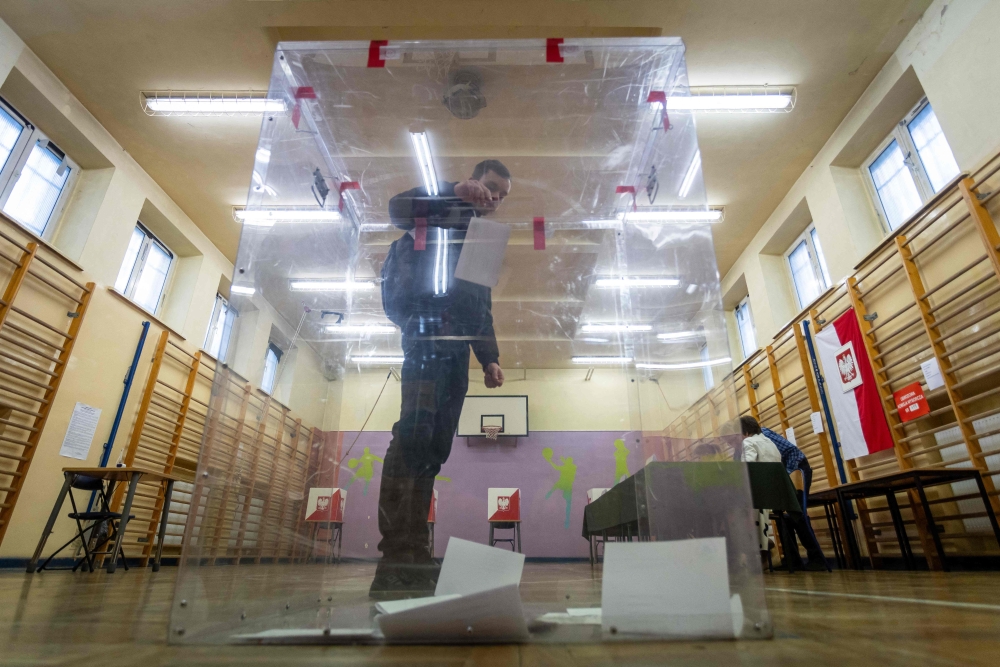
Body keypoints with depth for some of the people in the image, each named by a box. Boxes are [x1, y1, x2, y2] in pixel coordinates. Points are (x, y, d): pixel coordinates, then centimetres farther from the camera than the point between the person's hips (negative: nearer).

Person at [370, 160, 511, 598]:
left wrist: (489, 359, 19)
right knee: (415, 434, -19)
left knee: (436, 446, -1)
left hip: (457, 347, 7)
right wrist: (455, 192, -16)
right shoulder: (440, 212, 13)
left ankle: (413, 551, 0)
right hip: (428, 335, -7)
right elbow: (398, 209, -9)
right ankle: (398, 554, -18)